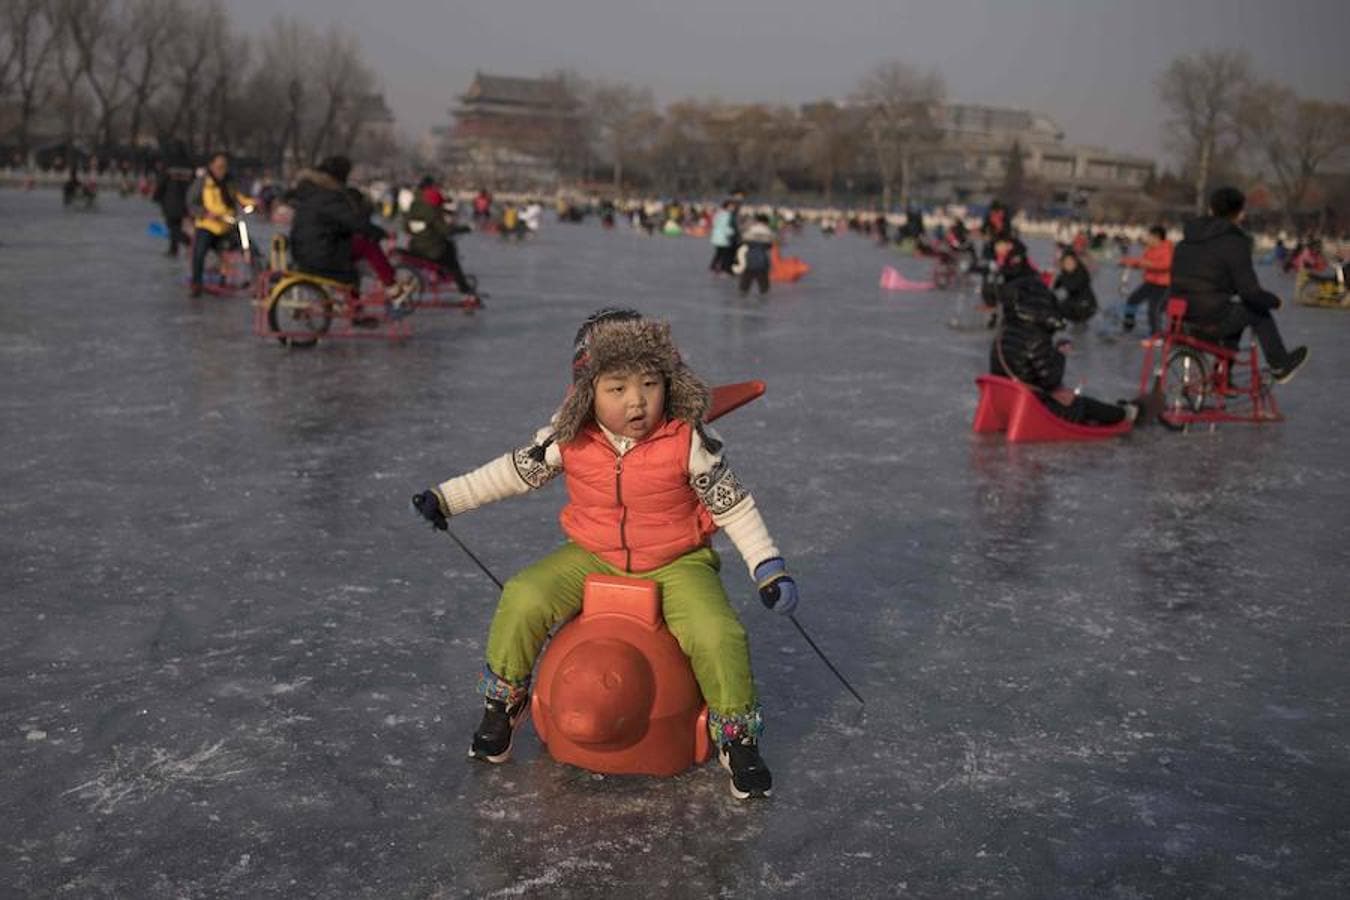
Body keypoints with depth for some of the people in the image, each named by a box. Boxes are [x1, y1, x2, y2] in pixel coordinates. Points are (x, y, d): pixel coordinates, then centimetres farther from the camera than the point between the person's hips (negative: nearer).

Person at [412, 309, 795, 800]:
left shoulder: (689, 442, -18)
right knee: (522, 598, -18)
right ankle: (502, 704, 8)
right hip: (592, 556, 2)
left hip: (677, 563, -2)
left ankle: (738, 737, 1)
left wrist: (769, 567, -13)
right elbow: (515, 470, 4)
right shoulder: (567, 439, -12)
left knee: (718, 634, -26)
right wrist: (446, 498, 4)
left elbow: (734, 505, -7)